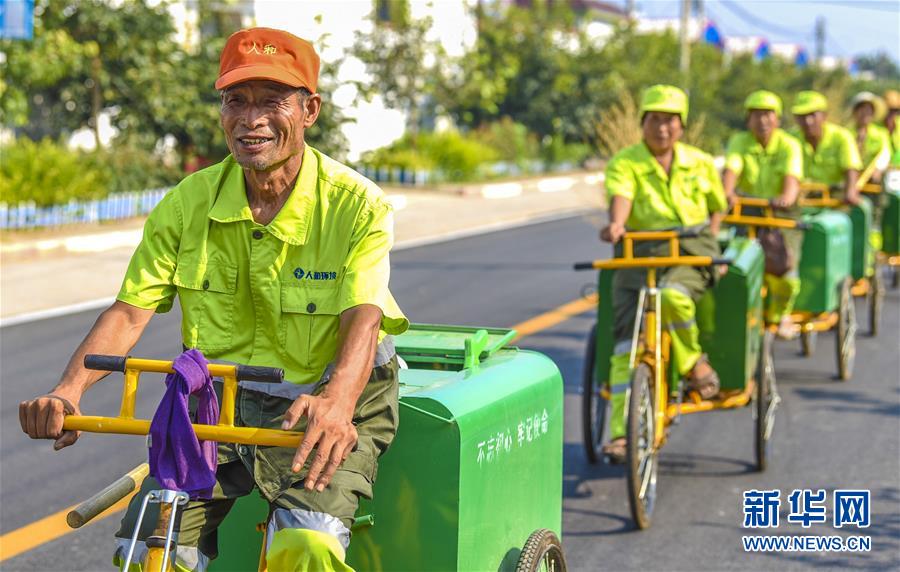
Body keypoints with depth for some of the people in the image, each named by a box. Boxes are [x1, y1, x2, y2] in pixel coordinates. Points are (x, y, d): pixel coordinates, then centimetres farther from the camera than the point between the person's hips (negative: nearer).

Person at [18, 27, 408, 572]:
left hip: (324, 411, -3)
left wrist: (336, 402, -48)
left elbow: (363, 321, -26)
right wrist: (69, 390, -25)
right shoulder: (188, 203, -3)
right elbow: (130, 310, -6)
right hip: (219, 405, 4)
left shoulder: (357, 206, -13)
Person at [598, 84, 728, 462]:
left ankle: (694, 364, -7)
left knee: (673, 296, -36)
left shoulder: (700, 163, 11)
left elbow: (717, 207, 25)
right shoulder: (624, 163, 1)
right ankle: (620, 432, -13)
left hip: (690, 252, 0)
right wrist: (615, 224, -40)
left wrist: (706, 240, 7)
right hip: (640, 252, 0)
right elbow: (620, 198, -19)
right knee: (626, 339, -15)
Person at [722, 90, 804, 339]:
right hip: (747, 211, 1)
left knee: (783, 264, -21)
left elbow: (792, 176, -21)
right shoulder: (739, 141, 0)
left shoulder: (789, 145, -3)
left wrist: (787, 197, -44)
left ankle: (780, 314, 11)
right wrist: (727, 192, -40)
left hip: (781, 214, 0)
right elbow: (731, 169, -18)